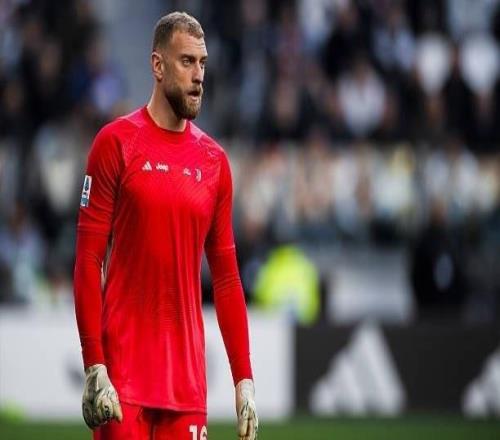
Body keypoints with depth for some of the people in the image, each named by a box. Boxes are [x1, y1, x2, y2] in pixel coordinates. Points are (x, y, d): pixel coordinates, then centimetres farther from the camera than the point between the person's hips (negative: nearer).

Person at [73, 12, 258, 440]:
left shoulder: (214, 160, 11)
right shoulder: (116, 143, -2)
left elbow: (226, 275, 13)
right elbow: (88, 262, -5)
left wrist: (244, 380, 8)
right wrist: (94, 366, -13)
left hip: (188, 376, 4)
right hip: (124, 369, -4)